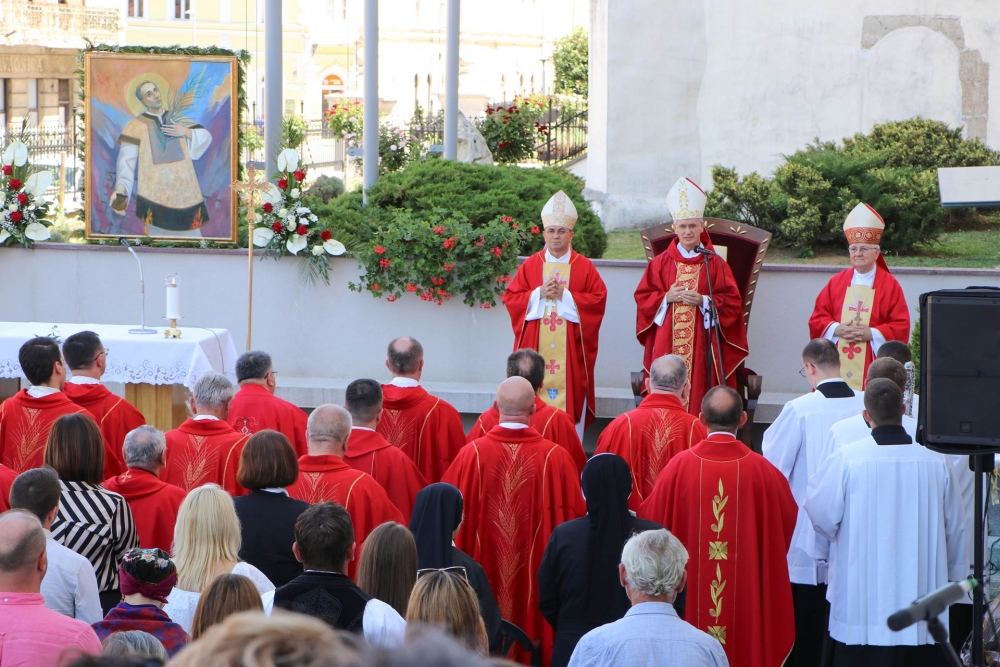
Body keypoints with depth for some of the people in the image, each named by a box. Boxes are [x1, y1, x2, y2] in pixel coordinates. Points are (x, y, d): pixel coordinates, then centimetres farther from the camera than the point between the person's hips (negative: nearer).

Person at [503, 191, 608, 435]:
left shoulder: (584, 267, 4)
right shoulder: (530, 265, 8)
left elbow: (598, 299, -3)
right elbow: (510, 297, 5)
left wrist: (565, 295, -12)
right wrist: (539, 294, -10)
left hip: (570, 349, -1)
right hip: (536, 347, 1)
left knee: (570, 395, -3)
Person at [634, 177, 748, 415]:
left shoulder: (715, 264, 4)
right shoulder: (660, 263, 8)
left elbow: (732, 302, 0)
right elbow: (642, 298, 8)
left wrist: (703, 301, -14)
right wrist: (666, 297, -9)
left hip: (701, 344, -1)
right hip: (666, 345, 1)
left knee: (699, 393, -4)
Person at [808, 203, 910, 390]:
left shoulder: (890, 285, 2)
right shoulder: (837, 282, 11)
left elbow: (901, 326, -2)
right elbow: (817, 318, 10)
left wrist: (872, 334, -16)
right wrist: (836, 329, -9)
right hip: (837, 365, 2)